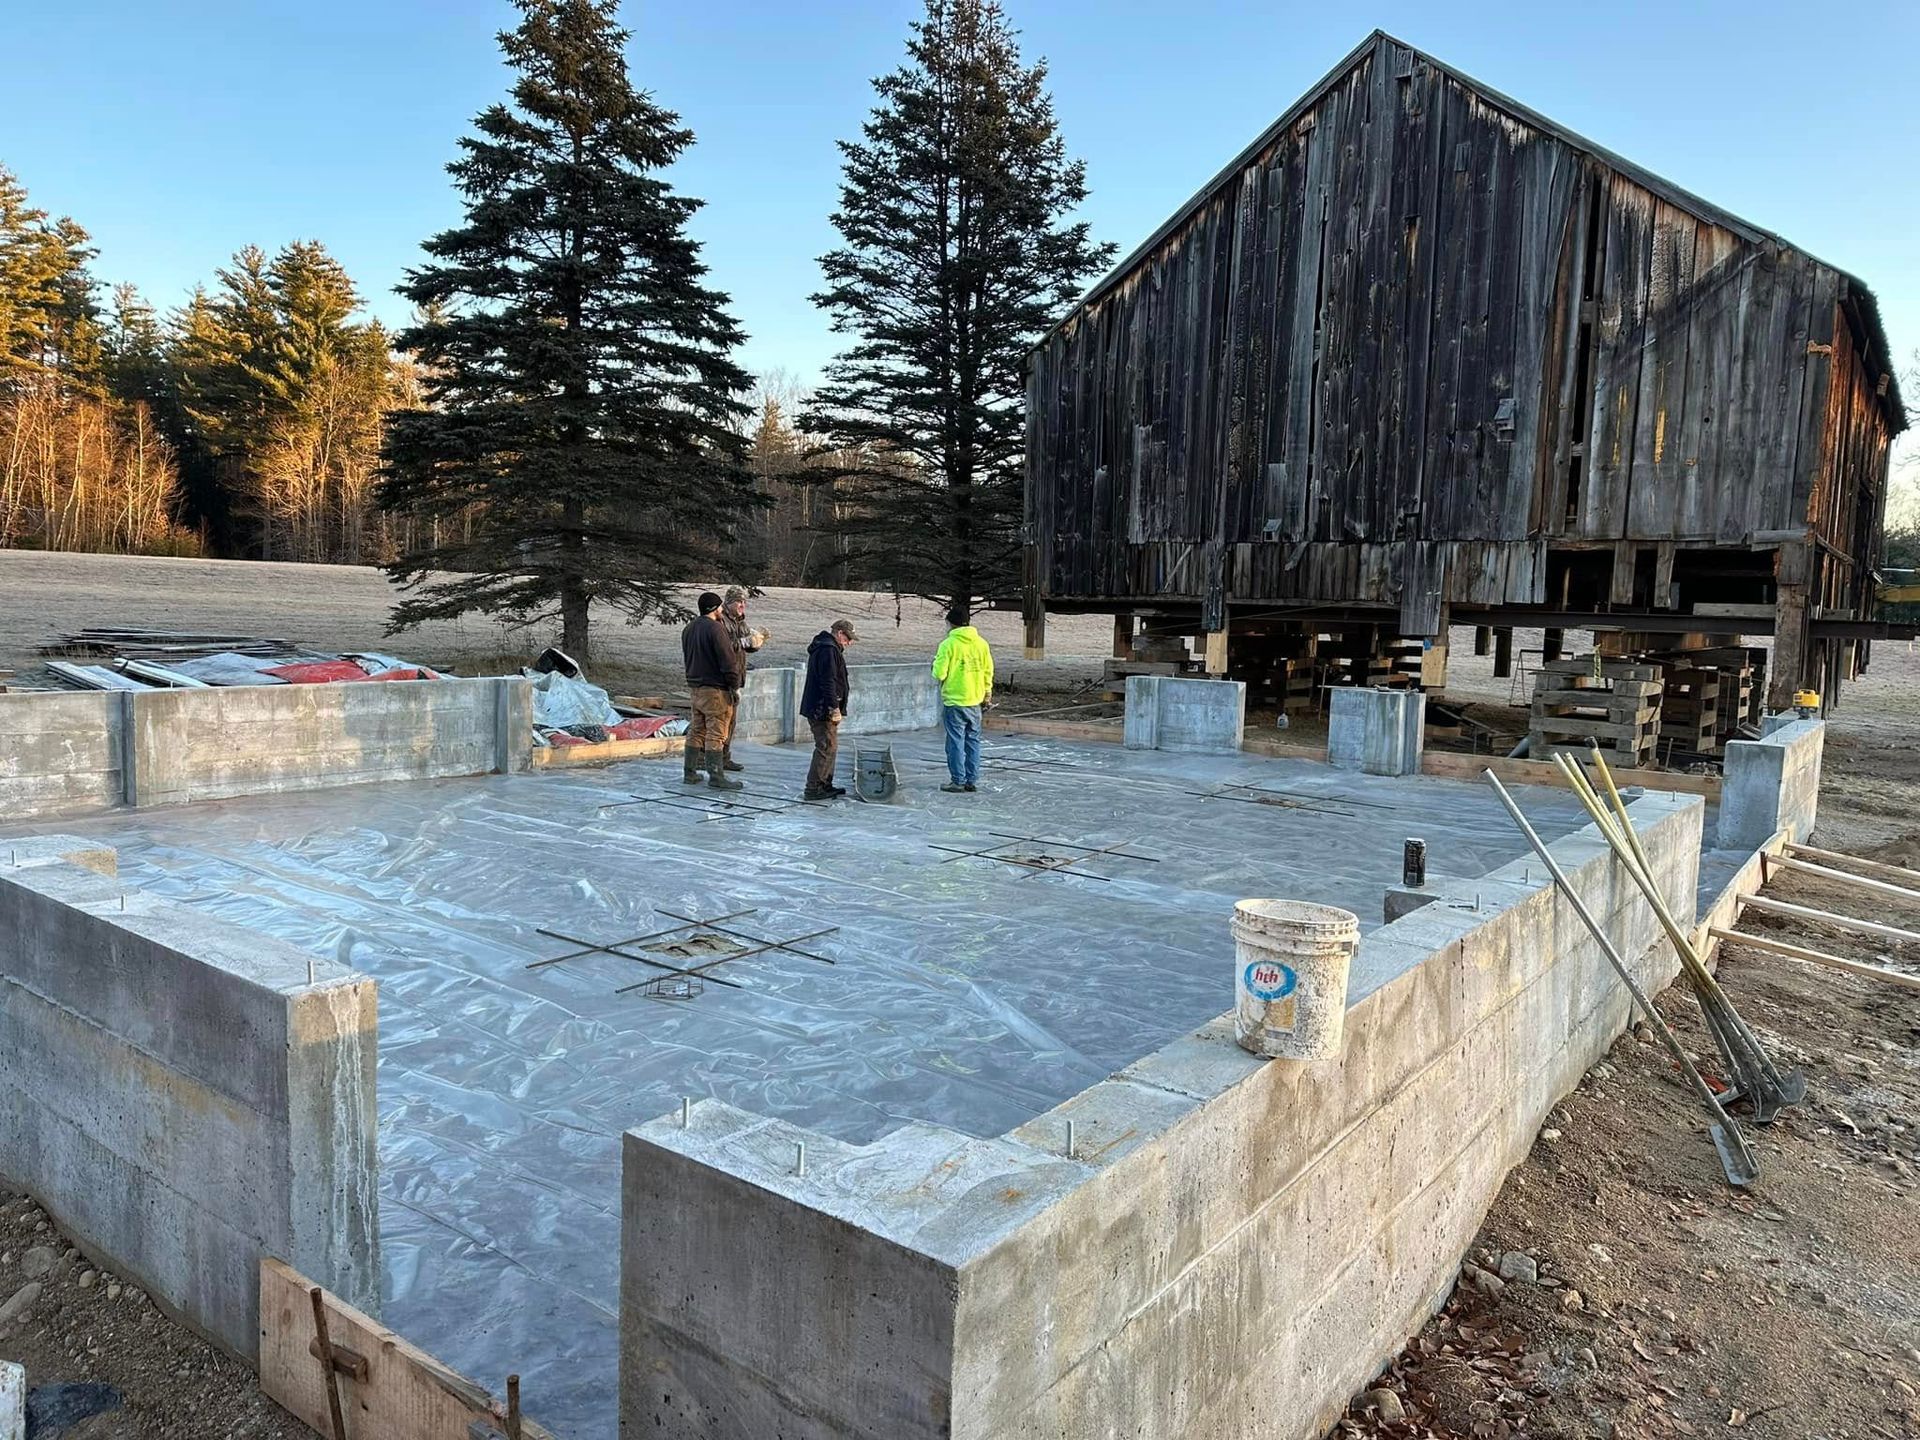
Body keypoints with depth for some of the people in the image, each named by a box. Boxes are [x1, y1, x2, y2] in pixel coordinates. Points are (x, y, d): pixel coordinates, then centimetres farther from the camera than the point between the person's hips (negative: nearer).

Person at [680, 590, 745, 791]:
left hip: (694, 686, 9)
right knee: (716, 734, -6)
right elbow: (728, 661, -17)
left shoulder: (688, 630, 12)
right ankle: (716, 776, -5)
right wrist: (735, 687, -11)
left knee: (696, 731, 14)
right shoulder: (715, 629, -16)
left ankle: (690, 772, 18)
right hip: (715, 689, -9)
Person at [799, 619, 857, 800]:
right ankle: (813, 788, -8)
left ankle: (825, 785, 23)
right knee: (827, 747, -9)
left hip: (817, 708, 11)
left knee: (829, 747, 17)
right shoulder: (828, 650, -16)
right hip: (823, 709, -11)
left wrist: (834, 708, 25)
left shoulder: (823, 647, 20)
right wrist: (834, 708, -22)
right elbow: (828, 682, -22)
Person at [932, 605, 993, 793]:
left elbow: (939, 673, -14)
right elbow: (988, 670, 8)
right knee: (973, 741, 11)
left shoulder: (948, 644, -12)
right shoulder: (981, 643, 4)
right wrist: (987, 691, 21)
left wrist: (936, 661, 6)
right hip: (975, 701, 5)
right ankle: (972, 781, 14)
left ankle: (958, 781, 4)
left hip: (954, 701, -5)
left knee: (955, 742, 2)